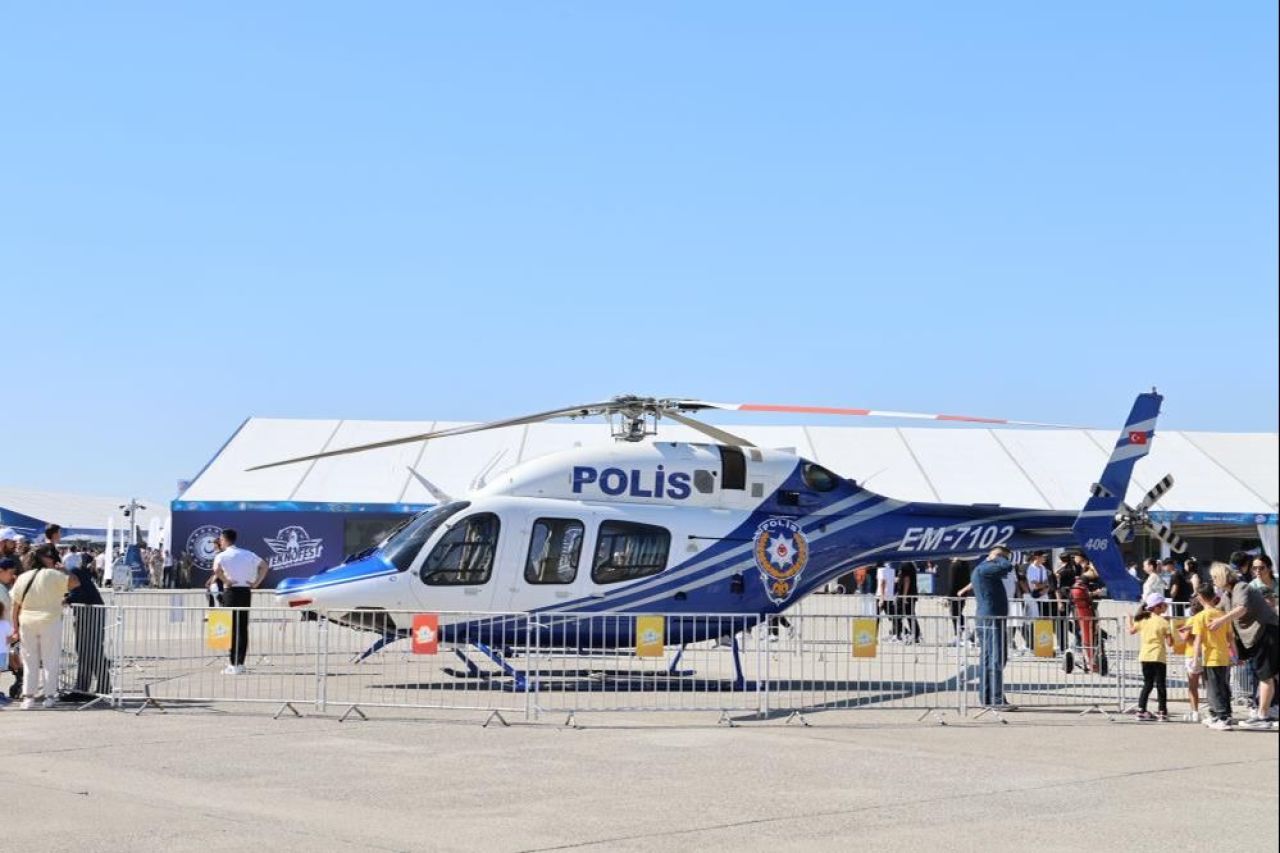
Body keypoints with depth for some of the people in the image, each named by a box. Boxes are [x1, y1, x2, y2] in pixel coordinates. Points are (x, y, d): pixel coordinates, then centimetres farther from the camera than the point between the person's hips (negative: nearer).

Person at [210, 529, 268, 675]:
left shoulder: (222, 556, -5)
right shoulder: (248, 554, 11)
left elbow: (217, 570, -25)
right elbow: (264, 565, 9)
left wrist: (226, 581, -12)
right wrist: (256, 583, 6)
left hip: (231, 592, -5)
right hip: (246, 592, 5)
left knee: (232, 629, 0)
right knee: (243, 629, 9)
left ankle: (233, 665, -1)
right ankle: (240, 664, 10)